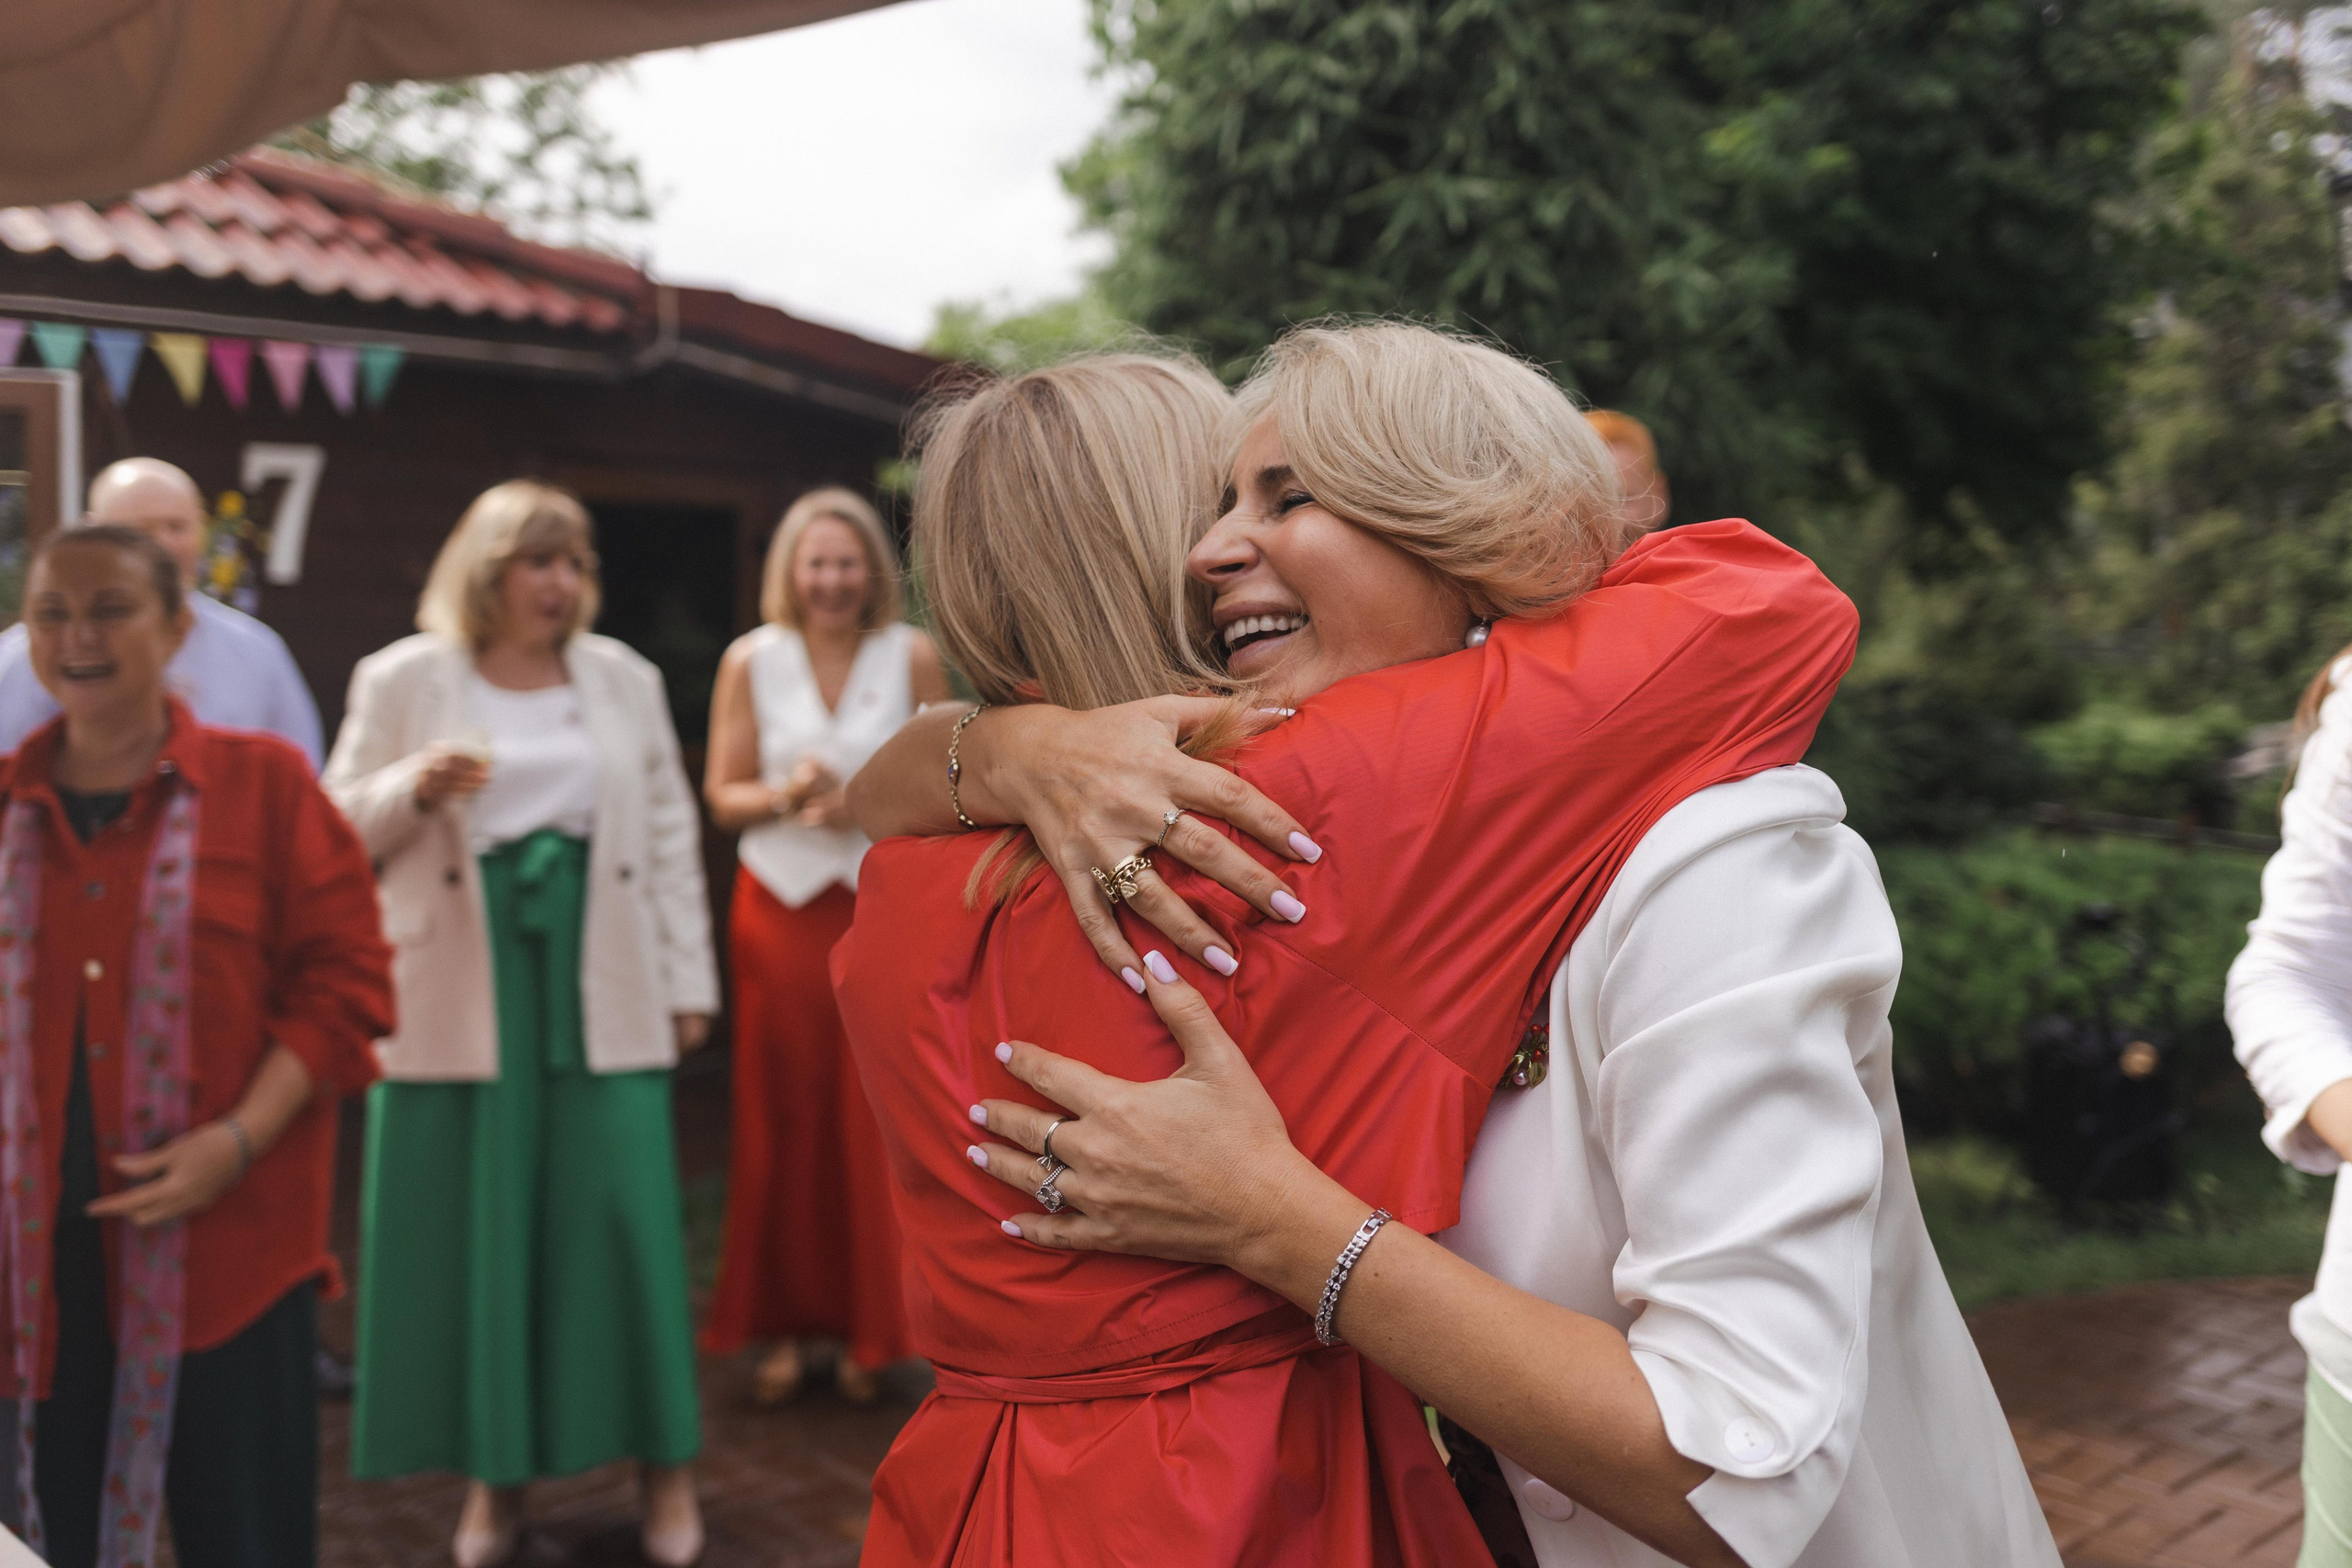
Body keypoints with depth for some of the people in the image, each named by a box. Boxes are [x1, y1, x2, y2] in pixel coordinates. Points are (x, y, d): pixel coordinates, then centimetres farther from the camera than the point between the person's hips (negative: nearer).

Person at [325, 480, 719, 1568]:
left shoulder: (624, 680, 10)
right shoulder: (403, 681, 5)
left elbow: (671, 837, 9)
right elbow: (341, 831, 5)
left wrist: (689, 982, 6)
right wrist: (417, 788, -15)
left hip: (603, 998, 1)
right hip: (463, 1003, -1)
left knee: (626, 1215, 0)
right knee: (475, 1225, 3)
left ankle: (665, 1460, 13)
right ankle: (494, 1469, 19)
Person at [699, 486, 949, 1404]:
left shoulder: (912, 656, 1)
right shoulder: (751, 661, 4)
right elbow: (723, 795, 6)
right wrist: (787, 796, -13)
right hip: (781, 908, 1)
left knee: (877, 1121, -1)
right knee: (783, 1118, 2)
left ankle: (872, 1331, 11)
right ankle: (785, 1326, 14)